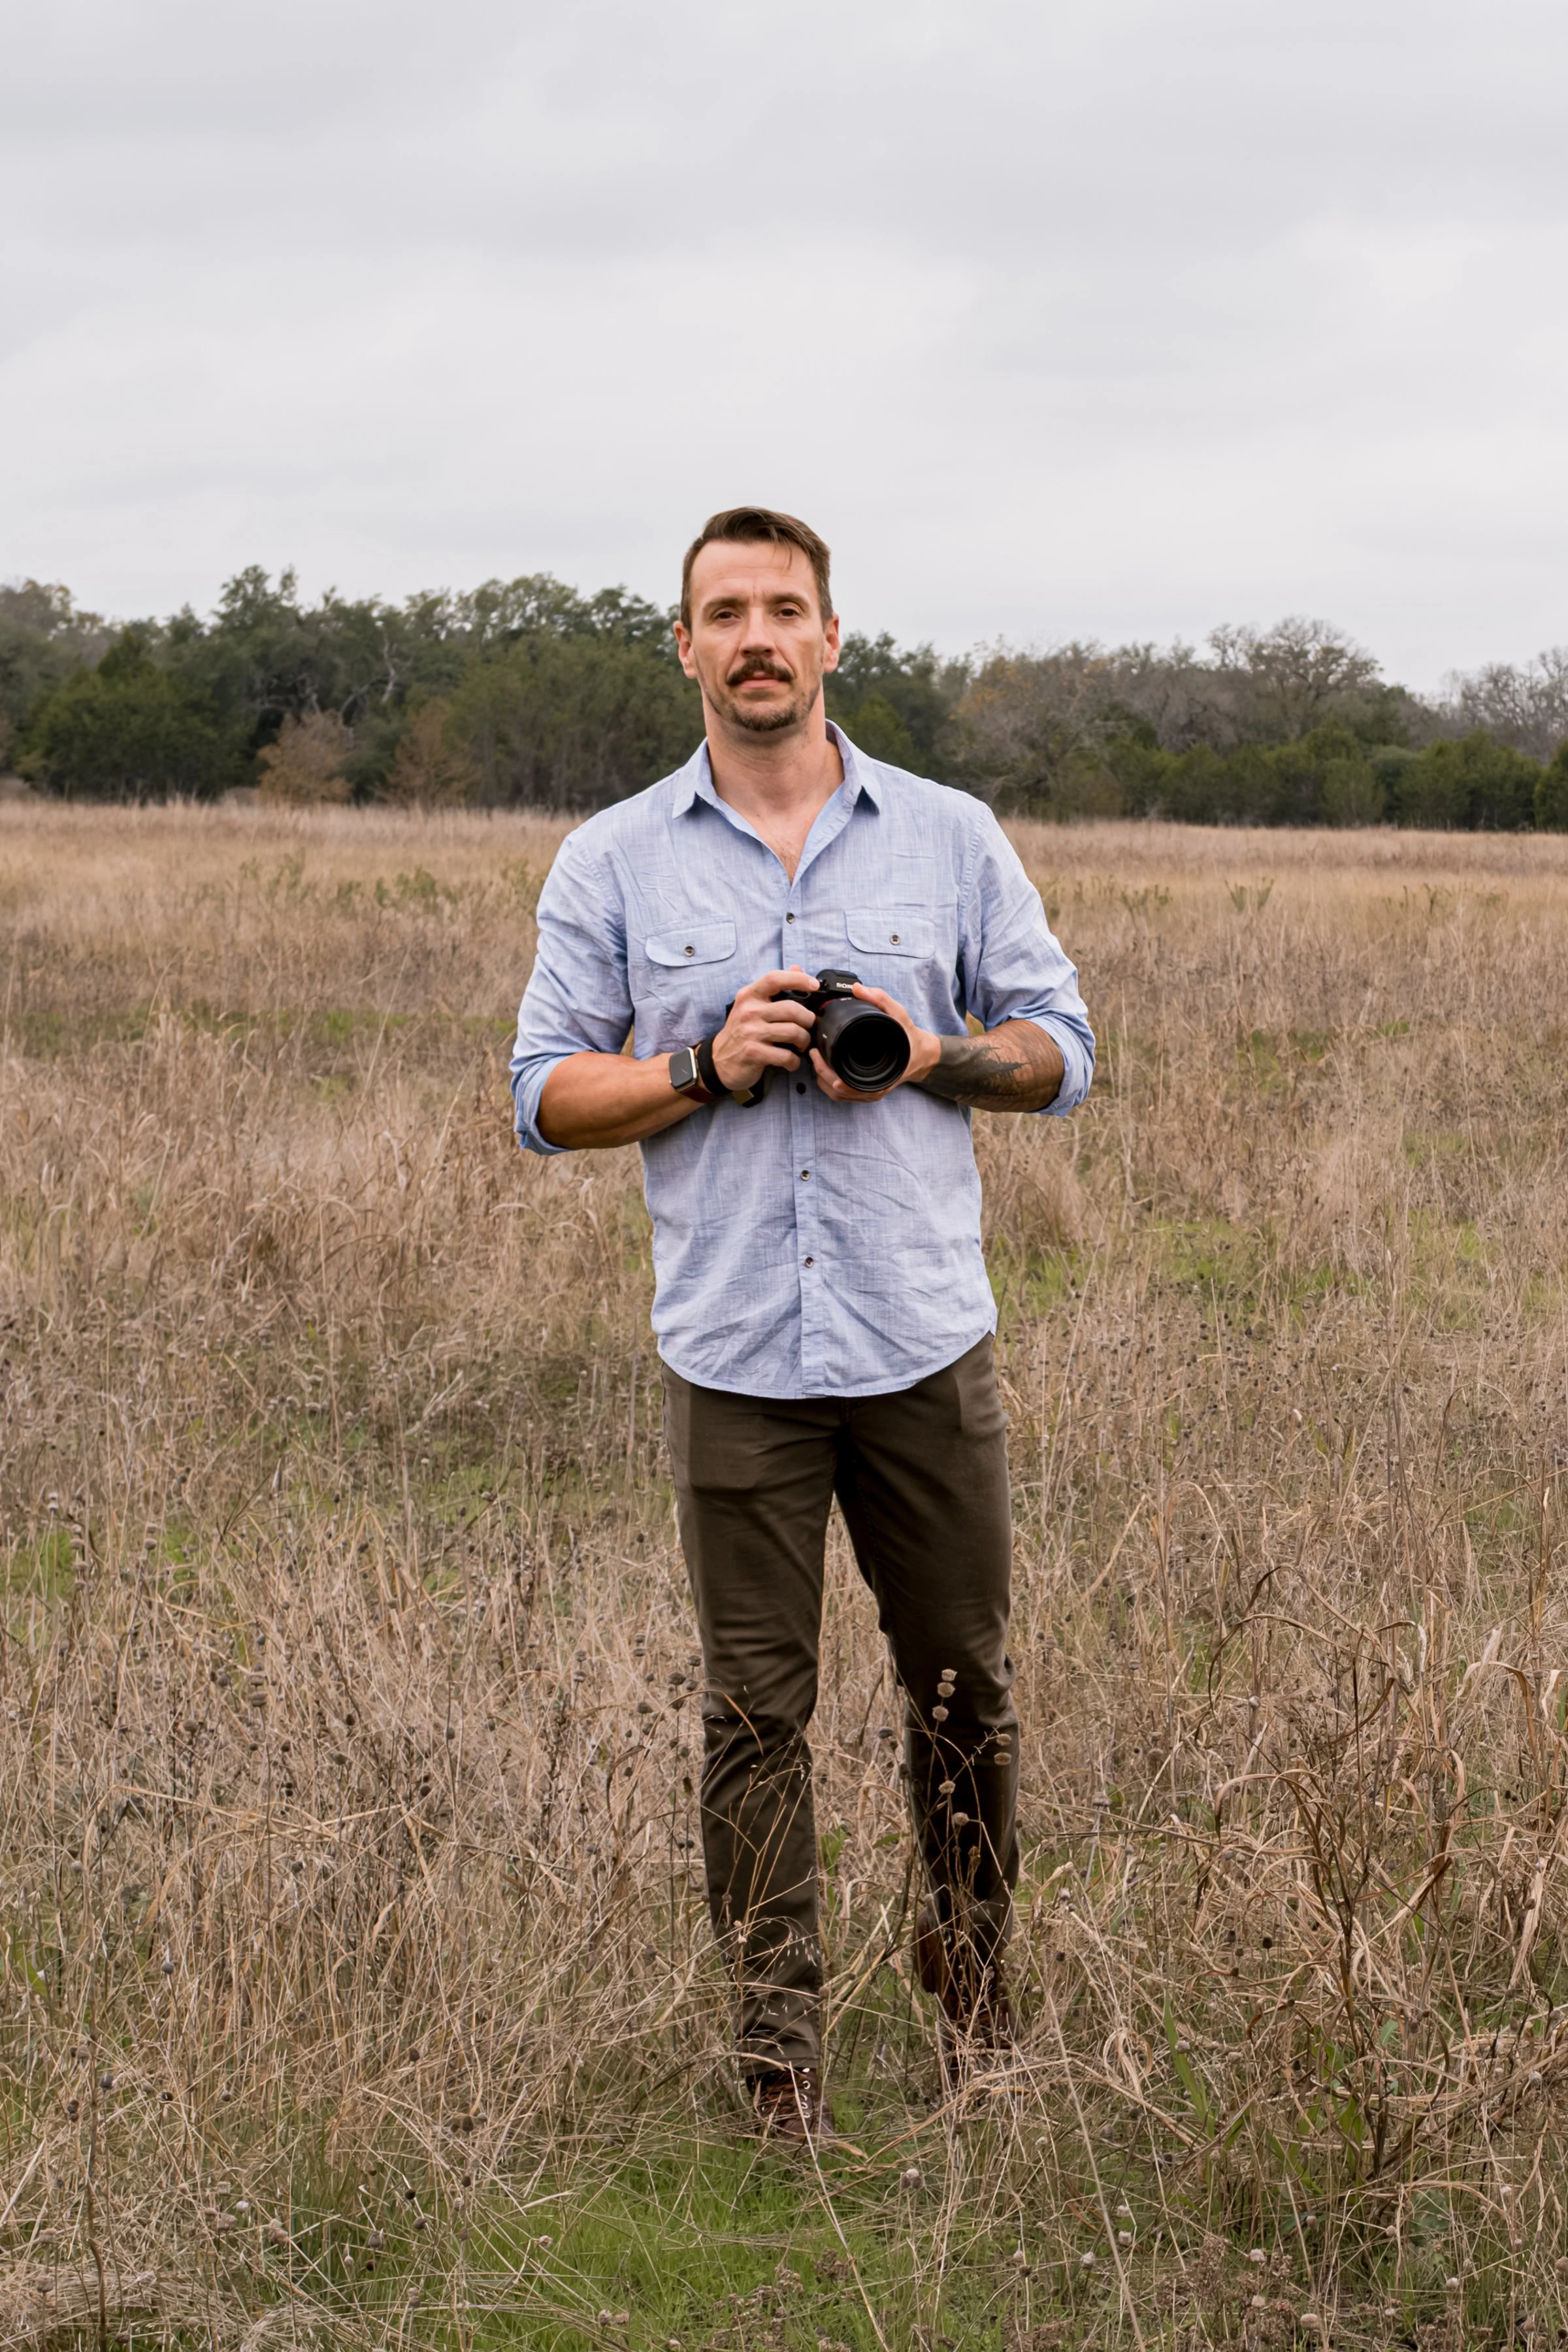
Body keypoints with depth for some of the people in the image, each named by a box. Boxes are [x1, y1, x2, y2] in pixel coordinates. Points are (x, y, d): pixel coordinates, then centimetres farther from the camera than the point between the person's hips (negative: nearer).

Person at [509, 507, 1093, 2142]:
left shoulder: (951, 839, 6)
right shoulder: (611, 865, 5)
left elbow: (1057, 1049, 9)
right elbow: (547, 1093, 5)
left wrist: (930, 1055, -11)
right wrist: (705, 1067, -12)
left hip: (925, 1340, 1)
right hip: (734, 1350, -1)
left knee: (962, 1684, 8)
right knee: (755, 1709, 2)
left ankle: (972, 1976, 29)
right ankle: (777, 2044, 12)